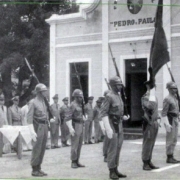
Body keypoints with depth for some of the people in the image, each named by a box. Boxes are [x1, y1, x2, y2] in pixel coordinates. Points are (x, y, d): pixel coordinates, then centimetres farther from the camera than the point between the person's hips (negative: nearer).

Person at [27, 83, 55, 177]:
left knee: (42, 149, 8)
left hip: (45, 127, 8)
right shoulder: (33, 102, -10)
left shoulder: (44, 102, 15)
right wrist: (32, 132, -23)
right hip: (38, 127, -8)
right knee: (37, 149, -5)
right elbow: (29, 117, -15)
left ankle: (38, 169, 14)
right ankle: (34, 170, 3)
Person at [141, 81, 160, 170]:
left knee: (151, 143, 11)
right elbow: (150, 107, -27)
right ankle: (145, 164, 3)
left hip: (155, 123, 8)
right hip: (148, 122, -8)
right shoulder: (144, 98, -10)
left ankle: (149, 162, 18)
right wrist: (151, 95, -22)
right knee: (147, 143, -3)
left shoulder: (154, 97, 14)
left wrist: (158, 119, 11)